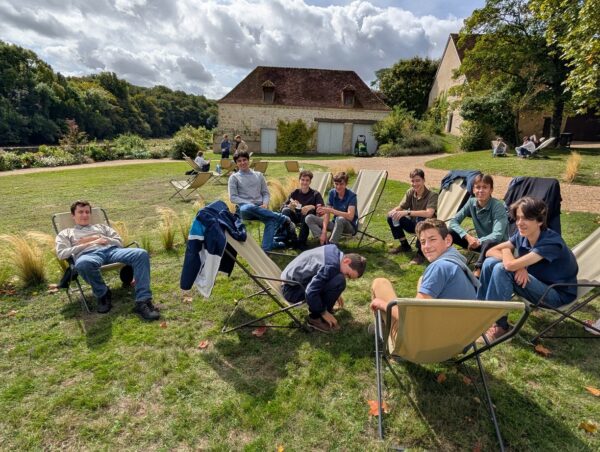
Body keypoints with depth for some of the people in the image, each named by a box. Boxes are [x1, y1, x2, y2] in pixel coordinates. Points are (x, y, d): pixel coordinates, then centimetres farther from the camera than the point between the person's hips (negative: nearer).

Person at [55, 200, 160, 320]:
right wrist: (86, 245, 1)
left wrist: (100, 238, 7)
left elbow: (119, 242, 22)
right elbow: (61, 254, 10)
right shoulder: (65, 233, 30)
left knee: (141, 253, -31)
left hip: (111, 250, 2)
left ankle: (143, 301, -38)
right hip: (88, 254, -2)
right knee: (82, 264, -45)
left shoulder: (101, 227, 36)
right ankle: (103, 294, -14)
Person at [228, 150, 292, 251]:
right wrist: (250, 204, -12)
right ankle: (284, 219, -28)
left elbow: (266, 193, 18)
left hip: (260, 208, 2)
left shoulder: (258, 175, 20)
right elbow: (233, 197, 2)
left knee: (271, 220, -32)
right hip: (244, 208, -2)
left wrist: (265, 204, -5)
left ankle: (266, 249, -37)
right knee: (248, 208, -40)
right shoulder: (234, 177, 12)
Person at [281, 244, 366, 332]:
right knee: (339, 281, -22)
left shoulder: (335, 252, 1)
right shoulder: (330, 266, -28)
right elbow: (310, 293, -30)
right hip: (291, 289, -10)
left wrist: (335, 294, 27)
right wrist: (324, 313, -15)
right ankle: (315, 318, -7)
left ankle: (314, 308, 17)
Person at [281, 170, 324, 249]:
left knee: (308, 212, -34)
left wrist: (312, 207, -31)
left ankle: (301, 241, -27)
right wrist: (290, 206, -25)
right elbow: (283, 207, -2)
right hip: (295, 217, 2)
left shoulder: (315, 194, 3)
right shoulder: (294, 193, 9)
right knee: (285, 210, -26)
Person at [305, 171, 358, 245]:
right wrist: (324, 231, -20)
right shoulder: (332, 193, -3)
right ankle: (324, 242, -24)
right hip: (336, 223, 6)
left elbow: (350, 216, -31)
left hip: (350, 226, -5)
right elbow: (327, 214, -7)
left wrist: (331, 210, -36)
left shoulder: (351, 195, -18)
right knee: (309, 218, -11)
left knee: (340, 219, -42)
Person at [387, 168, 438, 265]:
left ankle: (421, 252, -18)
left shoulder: (432, 195, -21)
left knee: (420, 220, -39)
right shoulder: (410, 192, -4)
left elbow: (429, 213, -36)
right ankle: (405, 246, 8)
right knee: (391, 218, -11)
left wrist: (407, 212, -44)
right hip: (413, 224, 6)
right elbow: (400, 207, -3)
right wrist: (394, 211, -28)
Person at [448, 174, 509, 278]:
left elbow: (497, 235, -30)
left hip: (497, 244, -5)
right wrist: (468, 237, -22)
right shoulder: (471, 203, -7)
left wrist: (478, 241, -30)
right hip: (480, 242, 5)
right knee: (449, 232, -15)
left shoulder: (498, 206, -21)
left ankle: (477, 273, -36)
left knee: (488, 243, -42)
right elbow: (453, 221, -9)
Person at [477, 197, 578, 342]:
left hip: (558, 294, -7)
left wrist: (506, 251, -13)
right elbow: (490, 251, -6)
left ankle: (500, 325, -13)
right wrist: (520, 265, -22)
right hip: (537, 283, 7)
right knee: (490, 263, -10)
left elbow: (510, 264, -37)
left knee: (501, 269, -27)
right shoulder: (521, 235, -6)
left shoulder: (551, 242, -28)